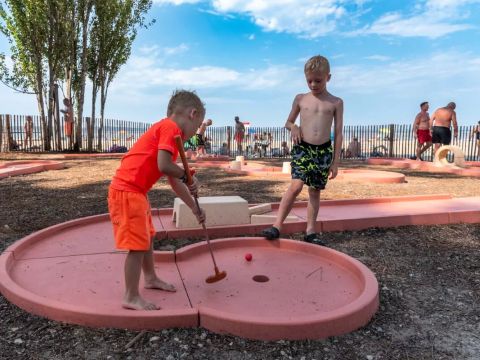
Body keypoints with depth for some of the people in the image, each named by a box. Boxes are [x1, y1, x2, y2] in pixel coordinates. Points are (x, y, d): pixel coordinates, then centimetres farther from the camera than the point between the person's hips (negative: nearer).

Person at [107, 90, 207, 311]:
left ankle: (150, 278, 41)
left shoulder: (167, 130, 19)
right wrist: (188, 175, -6)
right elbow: (163, 166, -26)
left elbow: (175, 182, 22)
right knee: (137, 245, -4)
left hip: (135, 192, 11)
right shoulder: (171, 127, -12)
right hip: (127, 191, -11)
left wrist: (195, 209, 24)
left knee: (147, 236, 23)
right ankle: (131, 298, 9)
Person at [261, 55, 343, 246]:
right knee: (296, 185, -17)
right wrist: (293, 127, -9)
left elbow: (338, 133, 4)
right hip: (302, 148, -1)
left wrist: (335, 161, 1)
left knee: (315, 191, 7)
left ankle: (310, 231, 15)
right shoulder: (300, 98, 7)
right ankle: (277, 226, -14)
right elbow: (288, 122, 17)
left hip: (324, 151, 1)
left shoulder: (336, 102, 5)